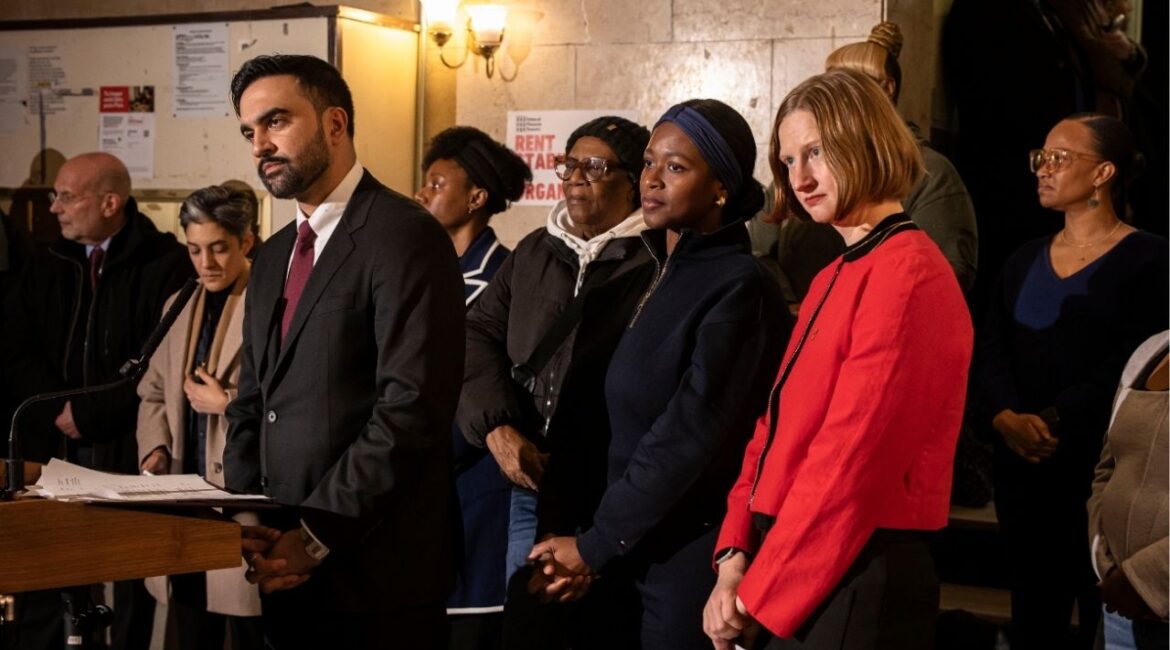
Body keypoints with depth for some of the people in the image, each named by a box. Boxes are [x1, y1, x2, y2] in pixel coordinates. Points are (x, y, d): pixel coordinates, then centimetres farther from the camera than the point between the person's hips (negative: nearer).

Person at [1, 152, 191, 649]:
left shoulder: (165, 265, -5)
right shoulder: (46, 265, 13)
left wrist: (90, 413, -12)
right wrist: (57, 408, -7)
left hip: (130, 452, -4)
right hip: (54, 447, 5)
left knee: (133, 581, 4)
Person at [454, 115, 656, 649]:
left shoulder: (658, 263, -8)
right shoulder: (533, 253, 14)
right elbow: (479, 334, 12)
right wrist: (496, 427, -5)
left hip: (614, 504, -6)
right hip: (532, 494, 6)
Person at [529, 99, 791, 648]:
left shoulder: (739, 287, -14)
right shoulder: (661, 277, 11)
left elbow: (688, 437, -19)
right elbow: (631, 430, 11)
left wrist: (593, 544, -13)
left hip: (692, 559, -8)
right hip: (630, 554, 8)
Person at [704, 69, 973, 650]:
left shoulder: (906, 272, -15)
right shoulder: (834, 278, 15)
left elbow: (852, 454, -20)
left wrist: (758, 593, -15)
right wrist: (736, 556, -1)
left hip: (857, 586, -9)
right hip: (791, 585, 9)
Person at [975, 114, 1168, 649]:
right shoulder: (1024, 261, 15)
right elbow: (989, 352, 4)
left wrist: (1052, 422, -21)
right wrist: (1008, 418, -15)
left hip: (1104, 471, -5)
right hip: (1022, 469, 5)